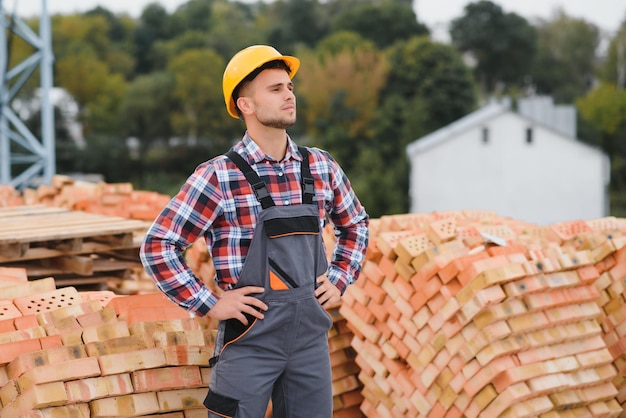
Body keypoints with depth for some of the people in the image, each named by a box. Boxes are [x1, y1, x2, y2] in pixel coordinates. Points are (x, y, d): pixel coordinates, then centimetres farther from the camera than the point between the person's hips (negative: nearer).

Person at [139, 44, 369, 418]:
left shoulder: (321, 167, 5)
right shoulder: (219, 177, -10)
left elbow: (355, 225, 24)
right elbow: (158, 246, -9)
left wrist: (339, 280, 11)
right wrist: (209, 304, -10)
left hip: (311, 335, 5)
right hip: (250, 338, -4)